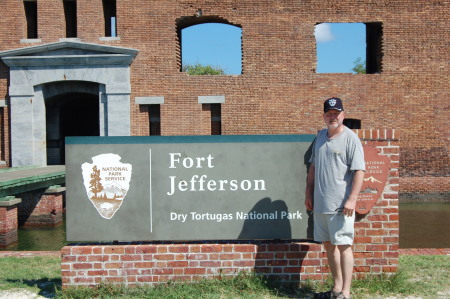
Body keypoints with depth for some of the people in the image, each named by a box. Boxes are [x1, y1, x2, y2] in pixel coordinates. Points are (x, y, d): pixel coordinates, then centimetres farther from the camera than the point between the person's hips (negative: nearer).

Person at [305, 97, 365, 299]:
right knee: (328, 244, 13)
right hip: (320, 203, 7)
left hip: (341, 205, -7)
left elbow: (359, 170, -13)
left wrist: (352, 199, -20)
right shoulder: (320, 136, 14)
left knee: (343, 246, -3)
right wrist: (308, 193, 16)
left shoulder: (350, 138, -7)